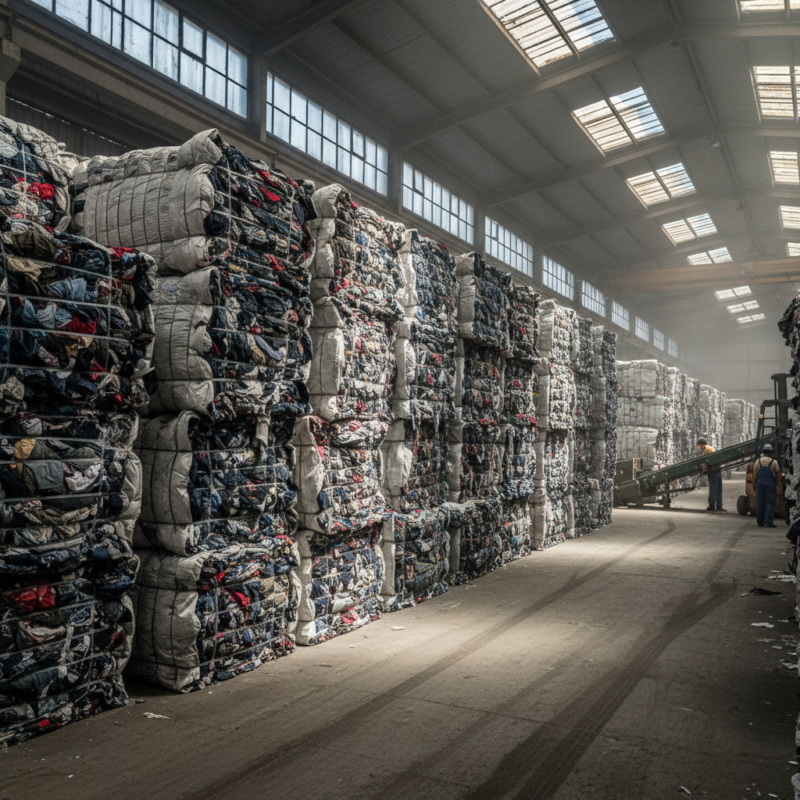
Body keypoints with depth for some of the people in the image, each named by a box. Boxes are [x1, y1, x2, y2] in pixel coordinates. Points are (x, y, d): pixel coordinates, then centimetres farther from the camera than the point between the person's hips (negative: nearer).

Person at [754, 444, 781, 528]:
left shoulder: (758, 461, 1)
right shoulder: (774, 462, -6)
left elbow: (755, 473, 0)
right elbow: (778, 473, -2)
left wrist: (755, 483, 10)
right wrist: (777, 483, 13)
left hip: (760, 483, 3)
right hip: (770, 484, -3)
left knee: (760, 503, 8)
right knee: (770, 503, 0)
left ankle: (760, 522, 10)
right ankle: (768, 522, -5)